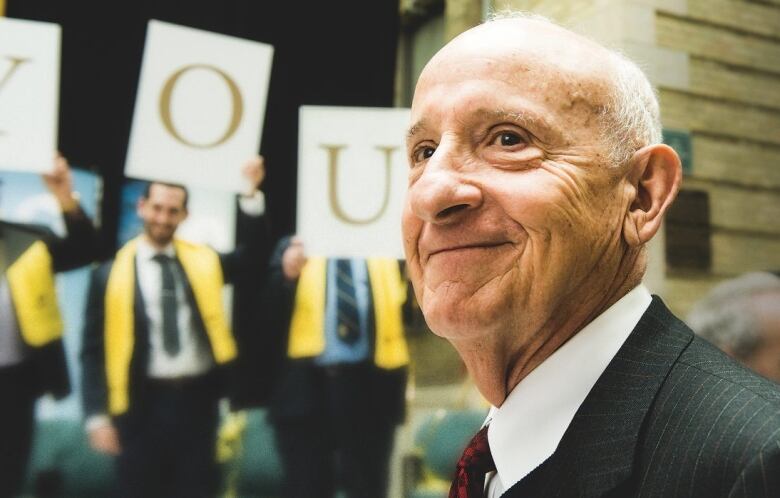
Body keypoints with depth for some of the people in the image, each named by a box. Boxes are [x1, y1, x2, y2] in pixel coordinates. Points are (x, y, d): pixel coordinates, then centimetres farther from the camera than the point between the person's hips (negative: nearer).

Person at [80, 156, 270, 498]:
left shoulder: (202, 261, 7)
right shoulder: (111, 273, -1)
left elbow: (253, 255, -6)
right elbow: (94, 350, 0)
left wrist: (252, 194, -15)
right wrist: (98, 416, -6)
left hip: (197, 399, 2)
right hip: (143, 405, -2)